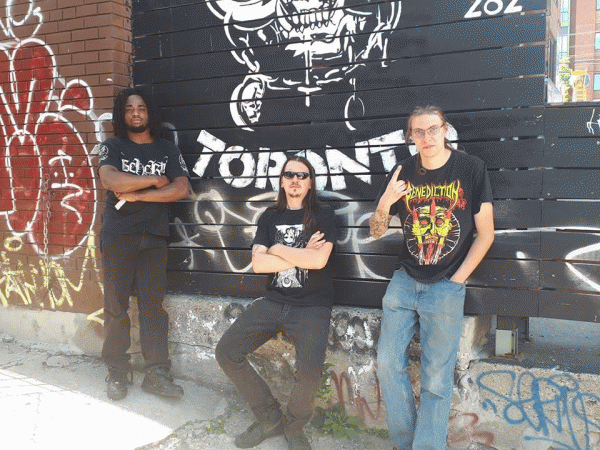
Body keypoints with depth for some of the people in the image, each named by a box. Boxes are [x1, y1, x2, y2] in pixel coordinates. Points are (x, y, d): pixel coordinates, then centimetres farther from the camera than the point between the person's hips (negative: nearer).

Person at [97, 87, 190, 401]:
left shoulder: (167, 150, 11)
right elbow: (110, 180, -14)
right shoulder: (112, 146, 7)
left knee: (153, 304, 1)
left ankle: (157, 372, 6)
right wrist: (154, 180, -9)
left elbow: (181, 189, -4)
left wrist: (136, 194, -10)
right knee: (116, 305, 2)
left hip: (154, 237, 1)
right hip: (118, 236, -1)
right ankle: (117, 372, 12)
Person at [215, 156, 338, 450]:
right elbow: (258, 264, -1)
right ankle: (270, 419, 8)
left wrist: (278, 250, -5)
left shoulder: (322, 216, 1)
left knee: (310, 370, -28)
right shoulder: (269, 218, 12)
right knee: (226, 352, -9)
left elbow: (318, 259, -15)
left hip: (311, 306, -4)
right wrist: (301, 255, -8)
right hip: (273, 302, 5)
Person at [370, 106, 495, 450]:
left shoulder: (471, 169, -6)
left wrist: (455, 281, -6)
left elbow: (486, 234, -3)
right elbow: (376, 232, 7)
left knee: (436, 379, -2)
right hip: (405, 280, 4)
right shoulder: (403, 173, 2)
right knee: (388, 362, 3)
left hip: (446, 287, -3)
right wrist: (385, 204, -15)